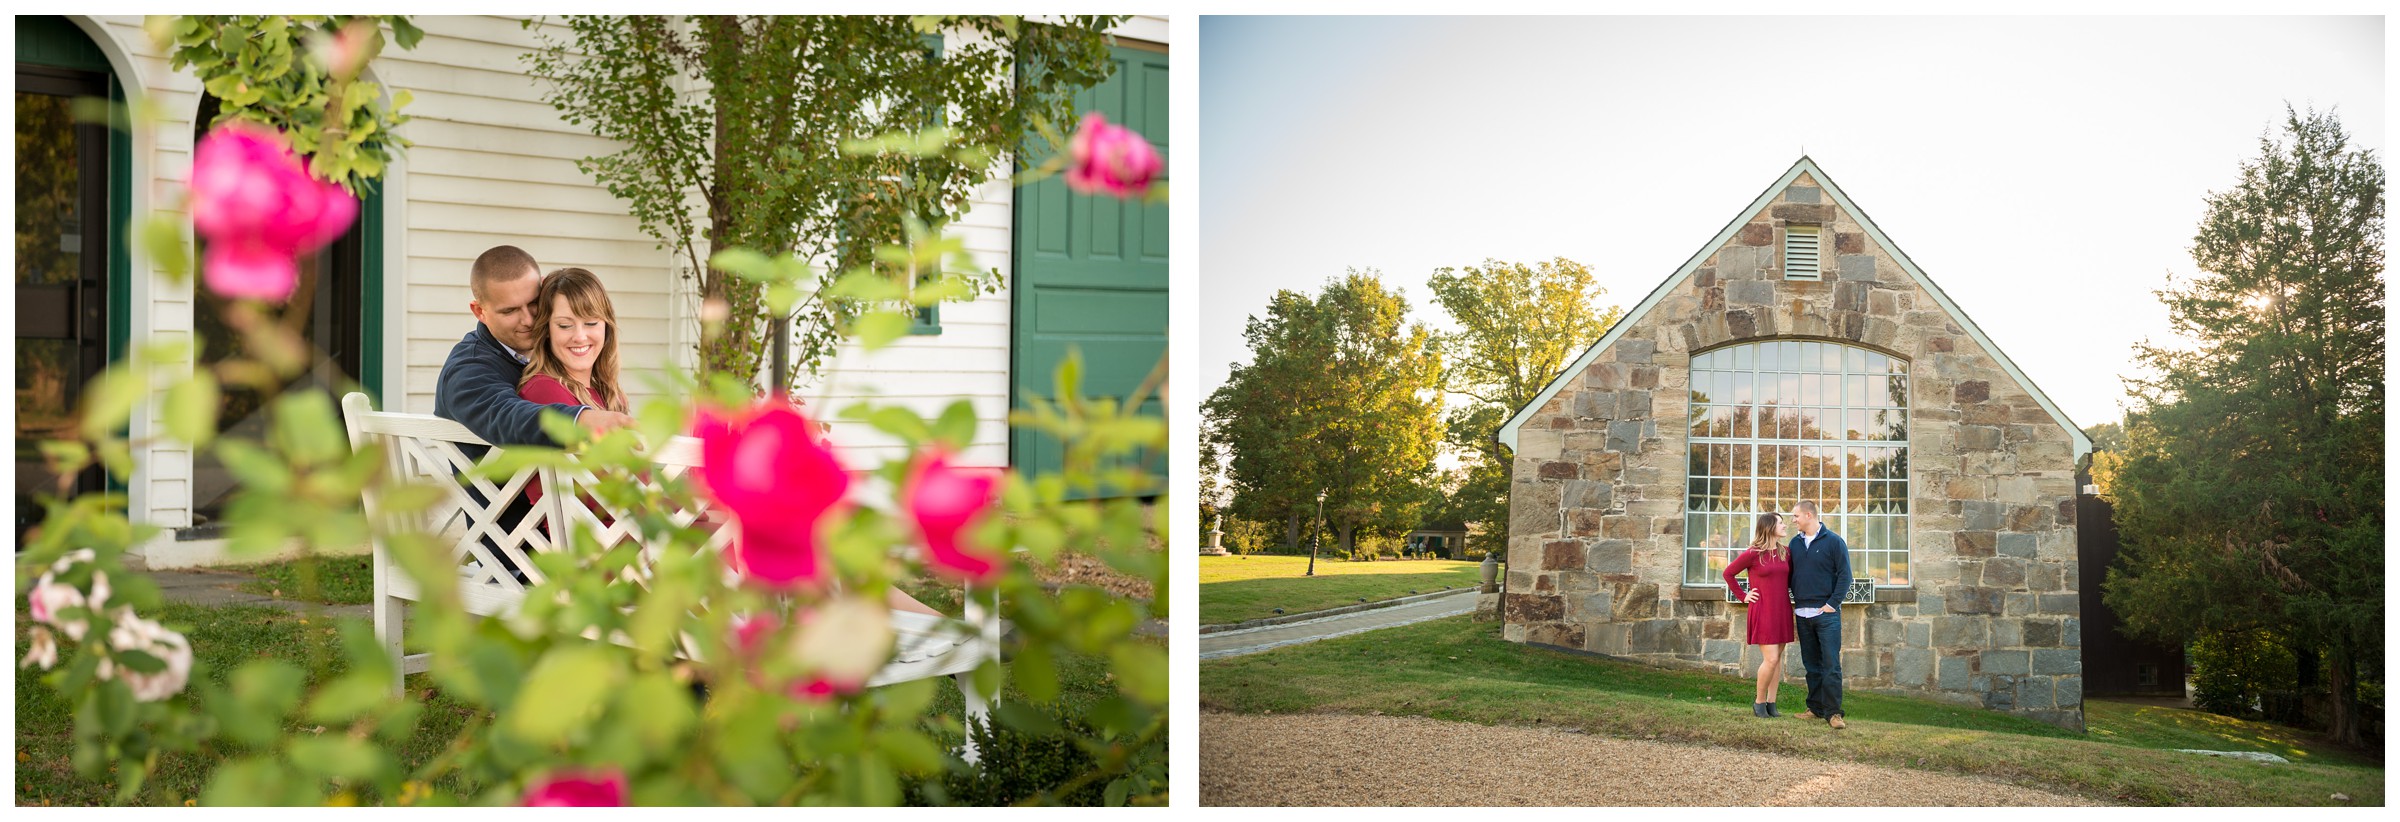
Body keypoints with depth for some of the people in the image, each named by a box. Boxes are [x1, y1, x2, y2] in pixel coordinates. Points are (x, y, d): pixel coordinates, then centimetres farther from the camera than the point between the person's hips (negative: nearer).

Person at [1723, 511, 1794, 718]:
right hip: (1763, 611, -6)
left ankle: (1771, 703, 13)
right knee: (1771, 659, -11)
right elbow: (1728, 573, 0)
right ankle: (1759, 701, 5)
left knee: (1777, 658, 6)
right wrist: (1743, 596, 0)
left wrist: (1784, 594, 12)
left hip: (1782, 611, 6)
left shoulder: (1785, 553, 8)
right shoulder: (1753, 554, -8)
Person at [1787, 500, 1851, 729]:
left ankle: (1832, 712, -4)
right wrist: (1791, 601, 8)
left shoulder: (1833, 541, -4)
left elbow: (1845, 575, -5)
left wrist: (1833, 603, -10)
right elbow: (1789, 574, 18)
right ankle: (1816, 708, 17)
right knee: (1811, 665, 10)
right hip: (1802, 613, 5)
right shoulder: (1795, 543, 12)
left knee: (1831, 664, -6)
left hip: (1826, 613, -5)